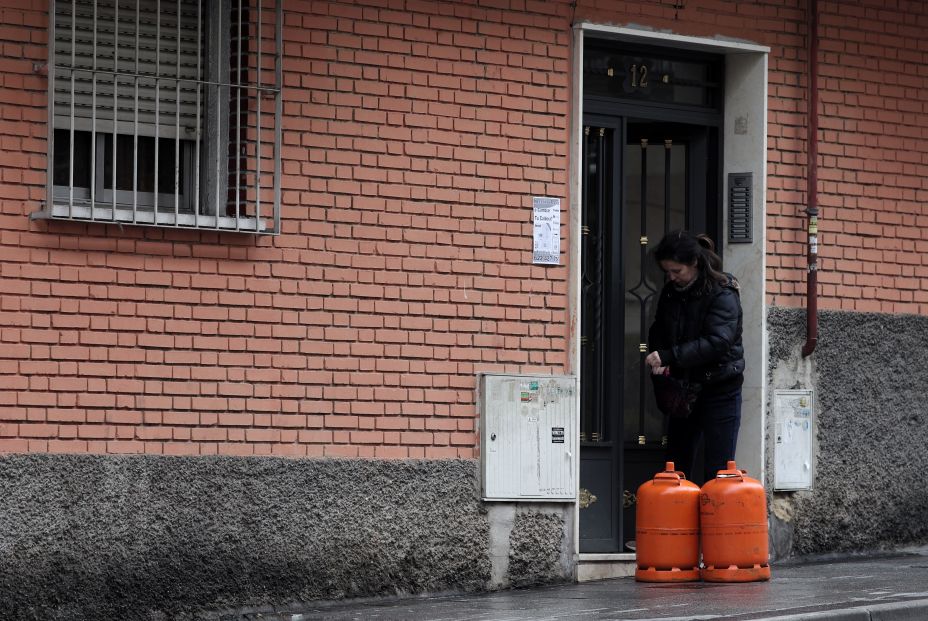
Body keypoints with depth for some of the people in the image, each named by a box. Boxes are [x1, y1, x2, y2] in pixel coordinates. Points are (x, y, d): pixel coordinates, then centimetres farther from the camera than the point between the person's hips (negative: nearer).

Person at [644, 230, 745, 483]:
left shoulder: (722, 294, -14)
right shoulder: (671, 291, 7)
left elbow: (717, 342, -24)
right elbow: (658, 331, 17)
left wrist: (668, 357, -26)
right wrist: (658, 361, -5)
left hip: (719, 389, -7)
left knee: (717, 471, -5)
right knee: (676, 466, 8)